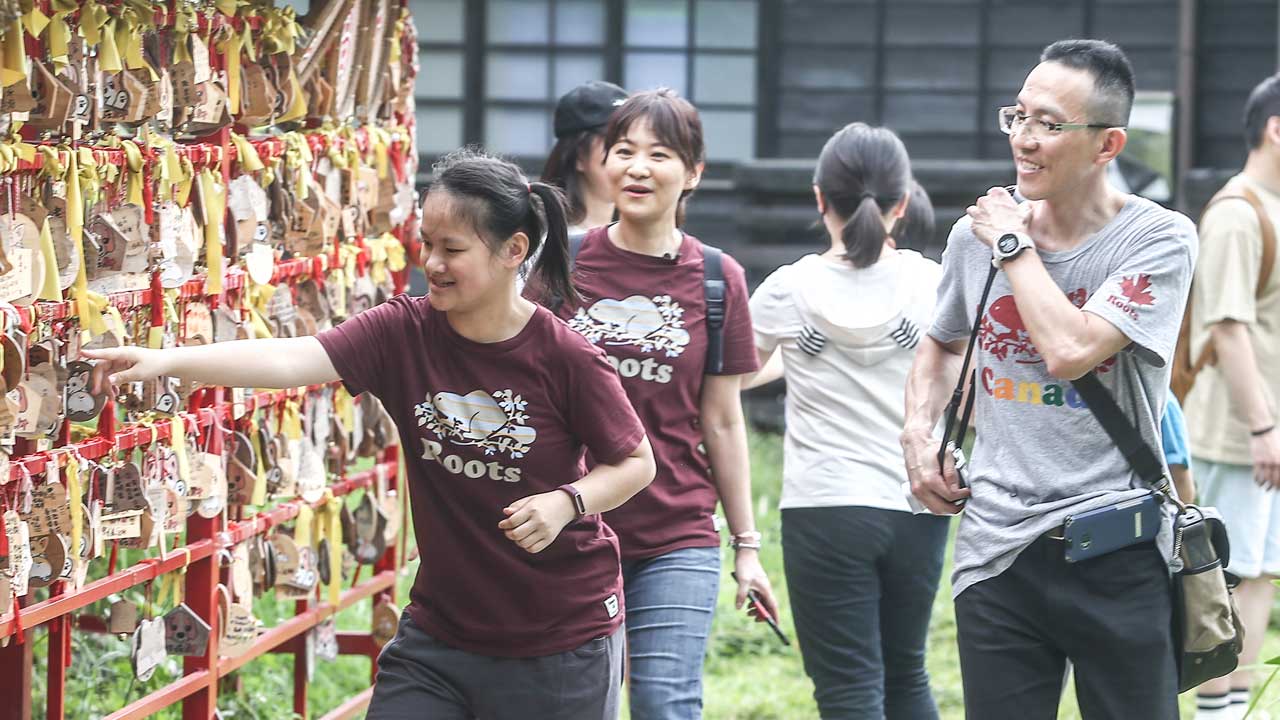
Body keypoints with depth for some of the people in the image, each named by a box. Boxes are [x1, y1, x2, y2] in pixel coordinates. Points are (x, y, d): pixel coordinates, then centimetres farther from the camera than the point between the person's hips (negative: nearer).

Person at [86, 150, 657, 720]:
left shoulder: (565, 358, -15)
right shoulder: (403, 331, -7)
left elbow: (636, 463, -3)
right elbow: (290, 360, -21)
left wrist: (567, 501, -22)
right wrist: (166, 361, -34)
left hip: (560, 643, -3)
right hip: (439, 630, 3)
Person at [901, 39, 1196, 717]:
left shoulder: (1159, 239, -8)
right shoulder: (976, 232, 7)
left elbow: (1068, 351, -23)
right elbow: (942, 344, 28)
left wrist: (1013, 245, -9)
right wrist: (919, 432, 10)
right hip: (996, 549, 4)